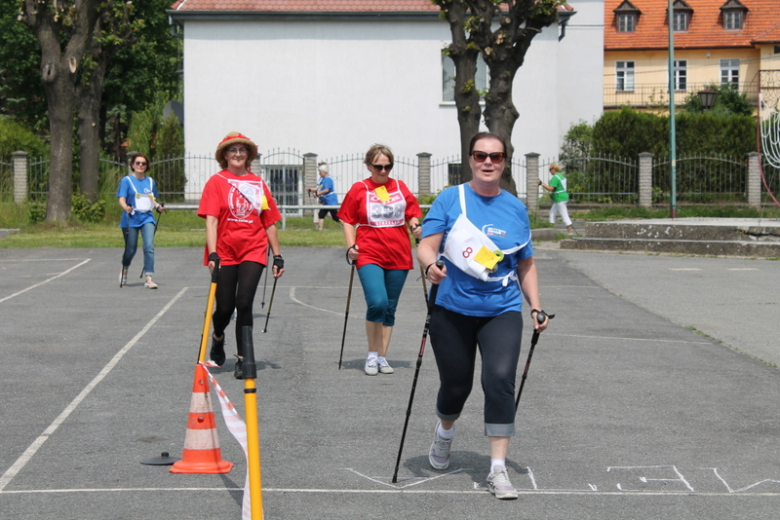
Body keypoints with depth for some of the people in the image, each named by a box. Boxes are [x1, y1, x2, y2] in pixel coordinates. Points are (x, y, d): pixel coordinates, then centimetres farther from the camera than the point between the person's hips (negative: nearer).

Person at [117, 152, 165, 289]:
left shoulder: (150, 181, 13)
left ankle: (149, 278, -15)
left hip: (147, 218, 3)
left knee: (149, 246, -14)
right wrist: (126, 208, -27)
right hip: (131, 219, -3)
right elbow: (121, 200, -7)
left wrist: (158, 206, 4)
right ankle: (124, 270, 35)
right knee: (131, 249, 3)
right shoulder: (126, 180, 0)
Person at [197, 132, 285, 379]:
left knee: (244, 303, -11)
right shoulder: (217, 182, 0)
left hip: (253, 252, 1)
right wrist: (212, 253, -20)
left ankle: (242, 359, 0)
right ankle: (218, 337, 37)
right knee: (225, 307, 2)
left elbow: (269, 223, 12)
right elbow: (211, 219, -9)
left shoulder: (258, 184, 8)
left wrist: (278, 256, 10)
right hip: (224, 253, -1)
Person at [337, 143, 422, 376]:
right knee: (377, 302, -20)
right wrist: (351, 246, -8)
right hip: (369, 255, -3)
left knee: (390, 309, 7)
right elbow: (348, 221, 6)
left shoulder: (400, 188, 9)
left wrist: (416, 227, -7)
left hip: (398, 256, 3)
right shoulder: (359, 189, 3)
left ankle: (382, 357, 17)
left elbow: (412, 214, 15)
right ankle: (372, 356, -3)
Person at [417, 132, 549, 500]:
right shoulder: (450, 199, -1)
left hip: (502, 311, 1)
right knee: (455, 384, 9)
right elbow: (426, 245, -9)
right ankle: (444, 434, 44)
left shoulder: (516, 208, 6)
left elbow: (526, 264, 14)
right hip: (452, 310, -1)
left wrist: (536, 308, 7)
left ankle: (498, 470, -9)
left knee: (500, 381, -15)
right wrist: (430, 266, -31)